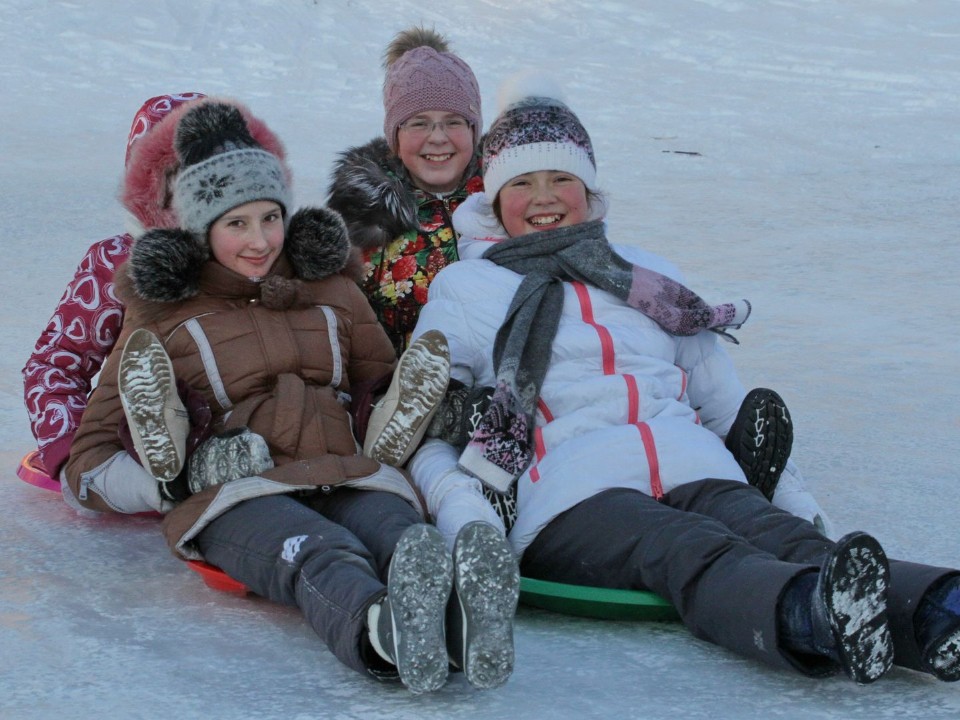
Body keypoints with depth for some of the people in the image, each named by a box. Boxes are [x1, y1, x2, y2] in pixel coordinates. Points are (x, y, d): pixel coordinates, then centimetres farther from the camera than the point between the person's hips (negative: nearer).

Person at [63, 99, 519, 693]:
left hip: (349, 482, 3)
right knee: (320, 555, -40)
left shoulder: (332, 290, 27)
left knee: (398, 531, -37)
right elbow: (90, 462, 17)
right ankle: (382, 631, -73)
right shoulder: (162, 315, 19)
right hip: (236, 499, -2)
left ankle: (461, 621, -70)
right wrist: (171, 481, -5)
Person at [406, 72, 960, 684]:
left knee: (777, 535, -30)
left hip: (694, 470, 4)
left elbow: (726, 401, 30)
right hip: (571, 493, -3)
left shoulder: (649, 276, 32)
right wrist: (459, 507, -9)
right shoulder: (464, 289, 21)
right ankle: (814, 617, -67)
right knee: (694, 555, -36)